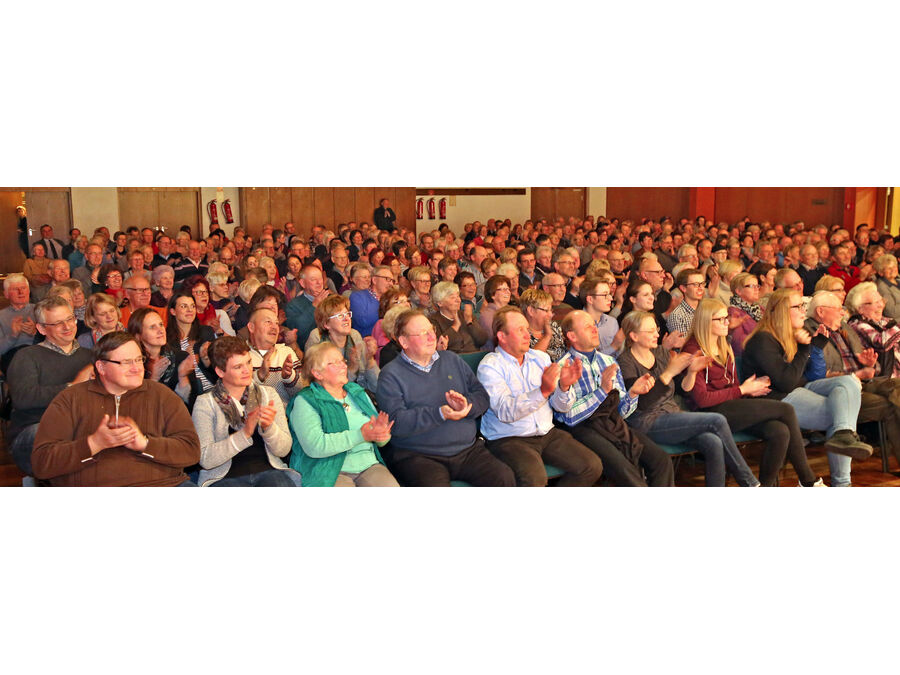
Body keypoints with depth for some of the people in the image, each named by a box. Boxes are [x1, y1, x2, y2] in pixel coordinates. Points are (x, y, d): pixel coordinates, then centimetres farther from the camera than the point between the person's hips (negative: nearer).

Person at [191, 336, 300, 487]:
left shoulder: (268, 394, 13)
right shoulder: (205, 404, 4)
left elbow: (283, 450, 8)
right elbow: (205, 459, -7)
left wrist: (269, 427, -14)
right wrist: (244, 434, -18)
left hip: (269, 470, 2)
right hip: (225, 477, -2)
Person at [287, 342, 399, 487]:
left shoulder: (357, 392, 19)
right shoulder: (305, 401, -1)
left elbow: (380, 441, 19)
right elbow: (314, 446, -17)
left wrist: (382, 434, -7)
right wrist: (360, 435, -17)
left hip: (370, 466, 5)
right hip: (329, 473, -5)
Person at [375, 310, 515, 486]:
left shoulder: (452, 360, 18)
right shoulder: (391, 375, 1)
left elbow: (482, 395, 12)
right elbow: (396, 422, -13)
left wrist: (467, 404, -12)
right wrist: (440, 413, -23)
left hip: (468, 450, 5)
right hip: (418, 457, -4)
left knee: (505, 477, -18)